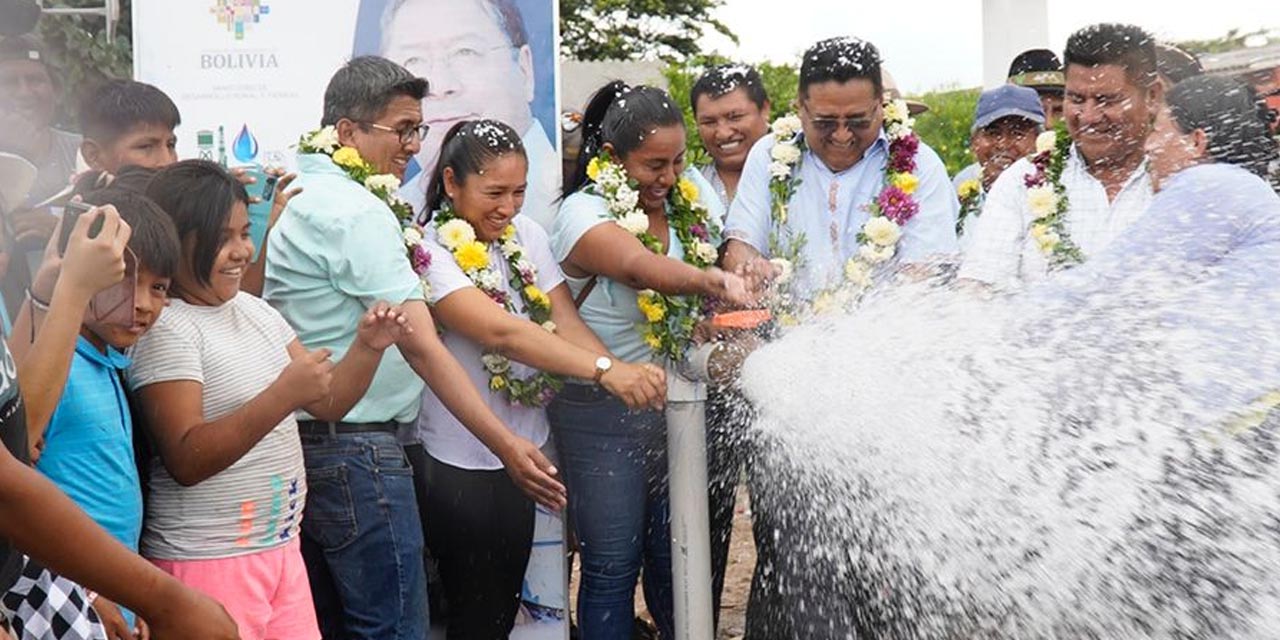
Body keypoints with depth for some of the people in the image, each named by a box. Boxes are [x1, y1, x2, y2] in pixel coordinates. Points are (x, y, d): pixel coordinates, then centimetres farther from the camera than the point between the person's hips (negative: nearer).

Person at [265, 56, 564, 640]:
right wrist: (507, 447, -21)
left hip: (302, 442, 10)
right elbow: (422, 348, -21)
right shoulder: (357, 213, -16)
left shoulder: (293, 199, 12)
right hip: (357, 452, -10)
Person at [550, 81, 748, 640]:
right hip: (604, 412, -5)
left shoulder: (693, 195, 4)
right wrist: (713, 281, -51)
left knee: (676, 561, 13)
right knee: (613, 567, 0)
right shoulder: (584, 213, -15)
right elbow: (641, 266, -35)